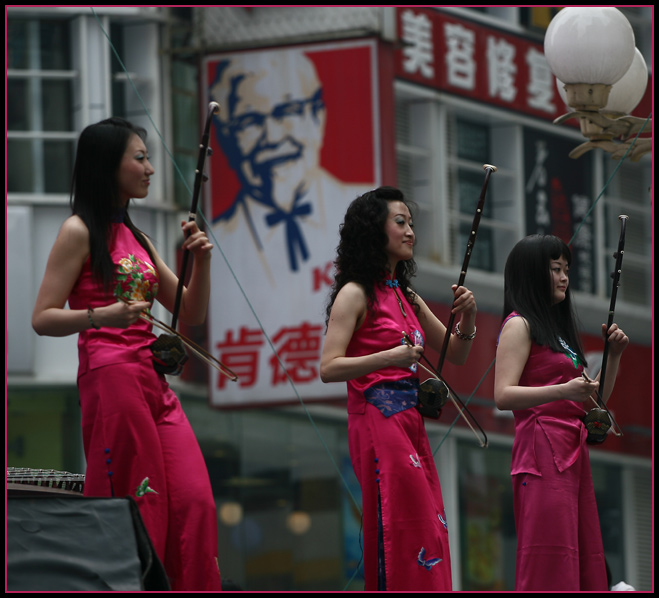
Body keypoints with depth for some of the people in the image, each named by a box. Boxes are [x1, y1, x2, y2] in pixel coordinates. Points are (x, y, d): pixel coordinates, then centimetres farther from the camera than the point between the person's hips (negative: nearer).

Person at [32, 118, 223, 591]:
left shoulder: (137, 239, 21)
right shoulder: (81, 232, -1)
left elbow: (192, 314, 21)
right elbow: (43, 318, -7)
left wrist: (201, 261, 4)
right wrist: (102, 315, -22)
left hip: (154, 381, 8)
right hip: (112, 374, -8)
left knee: (195, 502, -3)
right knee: (136, 505, -10)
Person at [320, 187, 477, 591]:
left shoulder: (405, 295, 19)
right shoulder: (356, 294, -5)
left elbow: (455, 354, 20)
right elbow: (329, 368, -13)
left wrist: (468, 317, 0)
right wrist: (391, 356, -22)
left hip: (410, 422, 8)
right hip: (379, 419, -8)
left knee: (429, 531, 4)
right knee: (398, 529, -12)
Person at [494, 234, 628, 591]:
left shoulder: (558, 328, 25)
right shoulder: (519, 325, -1)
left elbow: (593, 401, 27)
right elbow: (503, 396, -15)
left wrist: (614, 355, 14)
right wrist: (563, 391, -26)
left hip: (573, 454, 9)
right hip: (543, 451, -9)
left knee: (584, 566, 2)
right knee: (550, 563, -17)